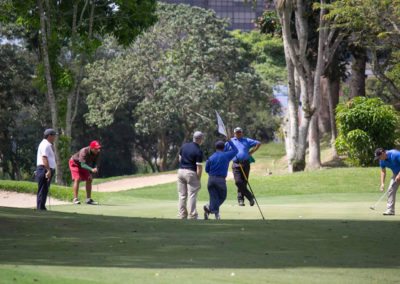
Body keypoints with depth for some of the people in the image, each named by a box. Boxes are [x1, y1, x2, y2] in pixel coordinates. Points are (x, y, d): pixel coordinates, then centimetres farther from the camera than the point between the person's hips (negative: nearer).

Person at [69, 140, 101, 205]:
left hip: (84, 164, 7)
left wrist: (91, 173, -19)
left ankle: (88, 199, 10)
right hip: (75, 163, -7)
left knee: (89, 180, 2)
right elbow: (83, 164, -43)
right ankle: (75, 199, -18)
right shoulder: (84, 151, -39)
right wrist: (91, 169, -57)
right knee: (77, 179, -21)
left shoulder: (97, 152, -19)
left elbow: (94, 163, -6)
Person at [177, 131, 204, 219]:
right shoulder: (198, 151, -13)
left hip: (181, 171, 6)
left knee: (182, 195, 9)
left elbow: (180, 159, 12)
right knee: (192, 195, -2)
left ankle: (182, 215, 12)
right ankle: (192, 216, -2)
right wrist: (199, 179, -8)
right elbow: (199, 167, -14)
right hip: (191, 173, -6)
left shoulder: (184, 146, 5)